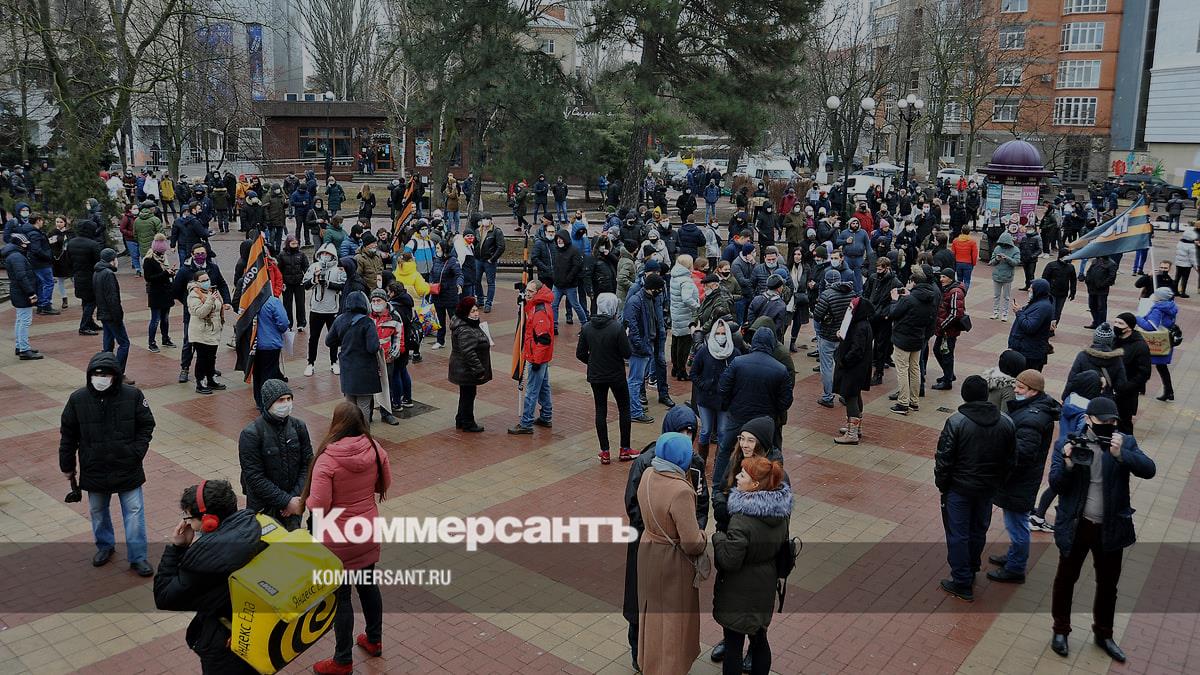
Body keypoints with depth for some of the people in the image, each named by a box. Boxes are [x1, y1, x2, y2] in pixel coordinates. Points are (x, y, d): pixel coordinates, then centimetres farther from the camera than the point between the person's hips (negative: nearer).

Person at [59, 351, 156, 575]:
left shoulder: (133, 395, -14)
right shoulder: (78, 399, -10)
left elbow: (146, 425, -2)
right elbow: (67, 435, 1)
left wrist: (137, 452, -12)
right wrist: (67, 466, 6)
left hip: (128, 469, -2)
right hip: (94, 471, 2)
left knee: (134, 512, 3)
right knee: (98, 511, 20)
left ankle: (138, 557, 14)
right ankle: (104, 546, 43)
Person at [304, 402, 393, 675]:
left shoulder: (327, 459, -25)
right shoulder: (375, 449, -10)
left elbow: (318, 506, -23)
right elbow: (384, 484, 5)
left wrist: (305, 499, -2)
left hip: (339, 540, -5)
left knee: (340, 596, 9)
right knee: (368, 585, 24)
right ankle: (374, 640, 42)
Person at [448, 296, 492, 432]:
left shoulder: (471, 324, 8)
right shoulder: (465, 331, -27)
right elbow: (469, 353, -30)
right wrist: (479, 370, -26)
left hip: (464, 370, 11)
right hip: (467, 371, -11)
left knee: (466, 395, 20)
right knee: (468, 395, 3)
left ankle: (460, 421, 33)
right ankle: (468, 424, 16)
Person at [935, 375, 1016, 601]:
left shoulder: (956, 422, -19)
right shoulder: (1006, 423, -4)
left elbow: (944, 459, -15)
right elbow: (1010, 459, 5)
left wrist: (941, 484, 0)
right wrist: (997, 482, 16)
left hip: (959, 489, -5)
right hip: (988, 489, 5)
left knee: (958, 534, 7)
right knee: (978, 531, 21)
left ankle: (962, 584, 12)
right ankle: (971, 572, 38)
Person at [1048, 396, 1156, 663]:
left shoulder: (1125, 442, -5)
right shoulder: (1067, 443, -11)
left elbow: (1149, 470, -19)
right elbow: (1055, 484, -13)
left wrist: (1120, 454, -35)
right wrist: (1069, 462, -31)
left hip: (1111, 527, 2)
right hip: (1076, 526, -2)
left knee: (1108, 583, 18)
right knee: (1066, 578, 14)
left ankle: (1103, 634, 39)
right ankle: (1060, 630, 34)